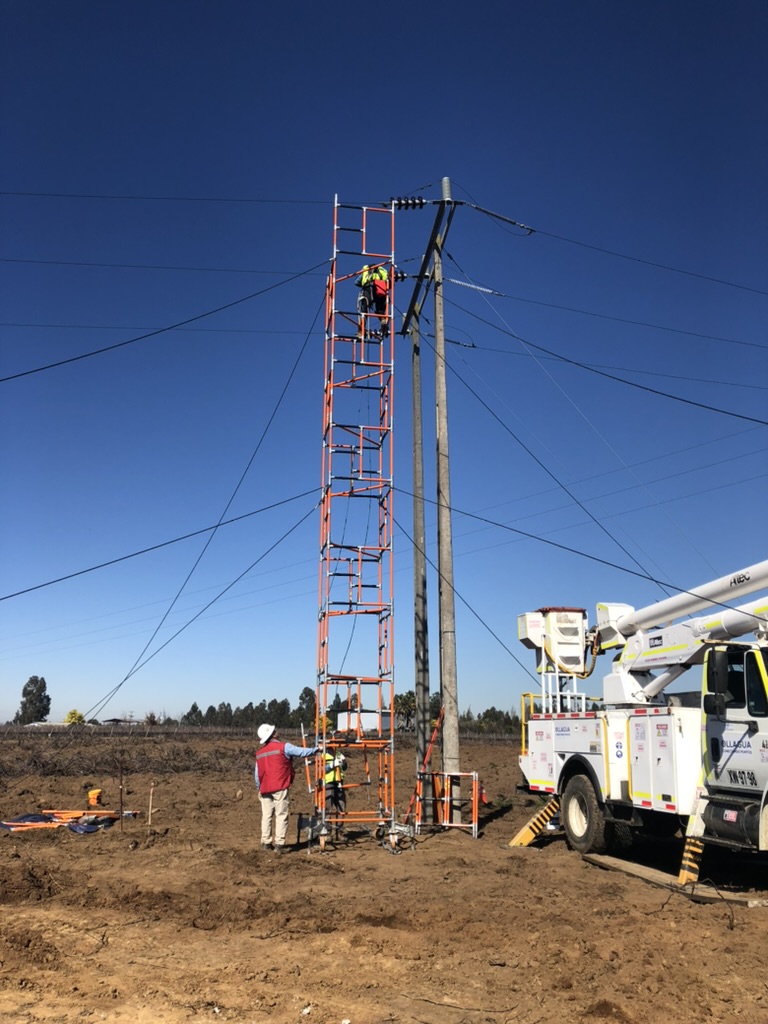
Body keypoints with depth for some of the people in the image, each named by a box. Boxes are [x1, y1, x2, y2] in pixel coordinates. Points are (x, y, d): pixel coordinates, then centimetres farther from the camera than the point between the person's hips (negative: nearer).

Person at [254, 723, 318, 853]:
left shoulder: (259, 753, 13)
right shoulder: (283, 747, -6)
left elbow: (257, 774, 17)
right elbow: (301, 752, -8)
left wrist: (259, 789, 28)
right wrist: (316, 749, 6)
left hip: (265, 789, 6)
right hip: (280, 788, -6)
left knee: (266, 816, 13)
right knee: (281, 816, -2)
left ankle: (266, 842, 15)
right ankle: (279, 844, -5)